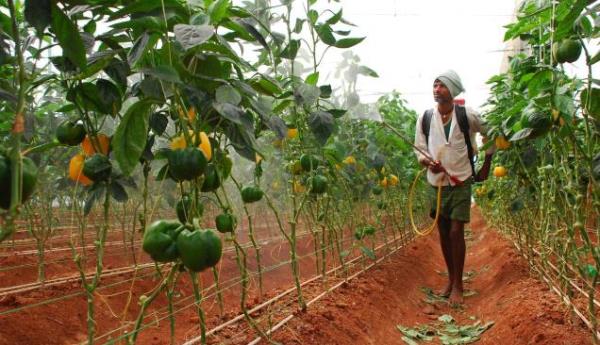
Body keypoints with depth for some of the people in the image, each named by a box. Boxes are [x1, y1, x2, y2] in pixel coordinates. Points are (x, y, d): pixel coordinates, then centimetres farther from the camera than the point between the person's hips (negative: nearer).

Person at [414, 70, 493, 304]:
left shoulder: (467, 115, -8)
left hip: (461, 183, -3)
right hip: (436, 183, 3)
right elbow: (419, 150, 5)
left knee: (456, 232, -7)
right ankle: (450, 279, 26)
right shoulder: (425, 118, -2)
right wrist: (428, 163, -17)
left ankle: (458, 285, 5)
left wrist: (486, 166, 7)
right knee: (443, 233, 10)